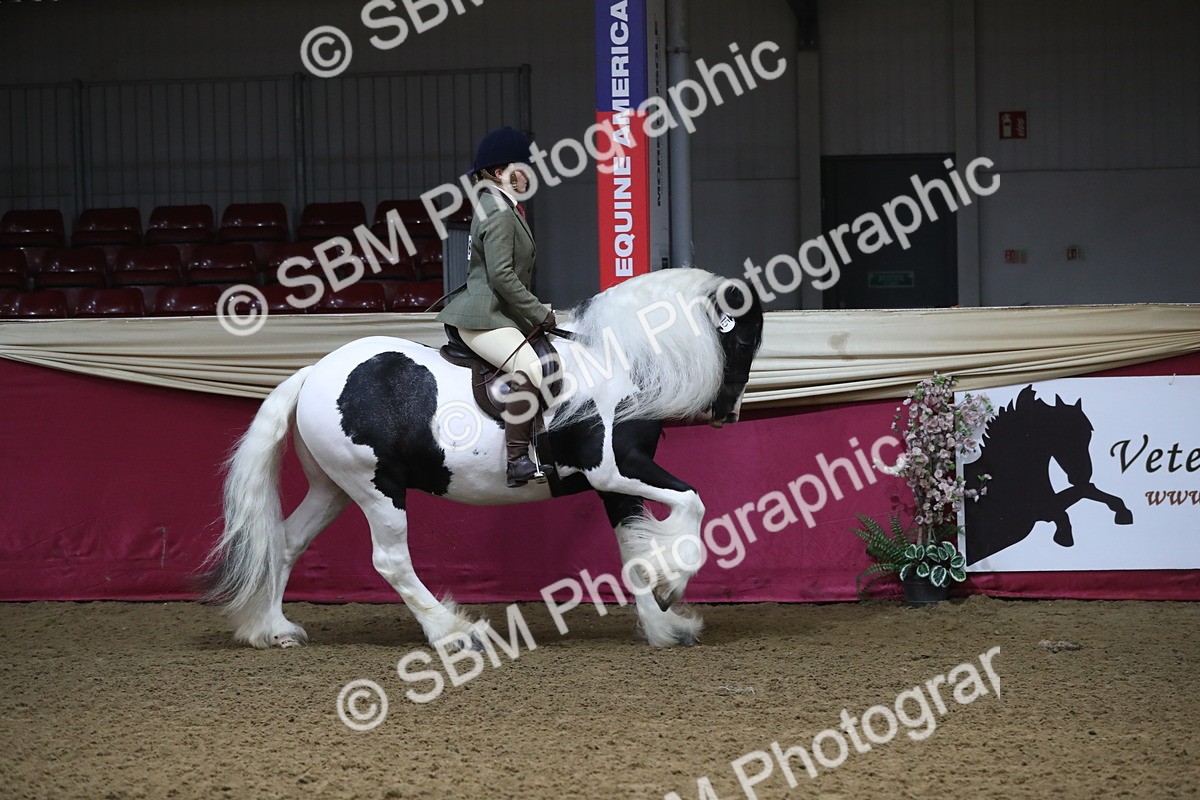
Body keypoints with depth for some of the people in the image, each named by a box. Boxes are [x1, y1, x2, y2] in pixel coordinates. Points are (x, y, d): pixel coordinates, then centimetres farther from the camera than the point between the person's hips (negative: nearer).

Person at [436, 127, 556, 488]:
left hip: (498, 314, 12)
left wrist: (535, 312, 19)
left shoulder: (505, 208, 19)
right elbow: (501, 276, -21)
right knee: (529, 368, -30)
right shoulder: (498, 212, -14)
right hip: (484, 318, -12)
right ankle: (517, 460, -32)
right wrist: (540, 313, -15)